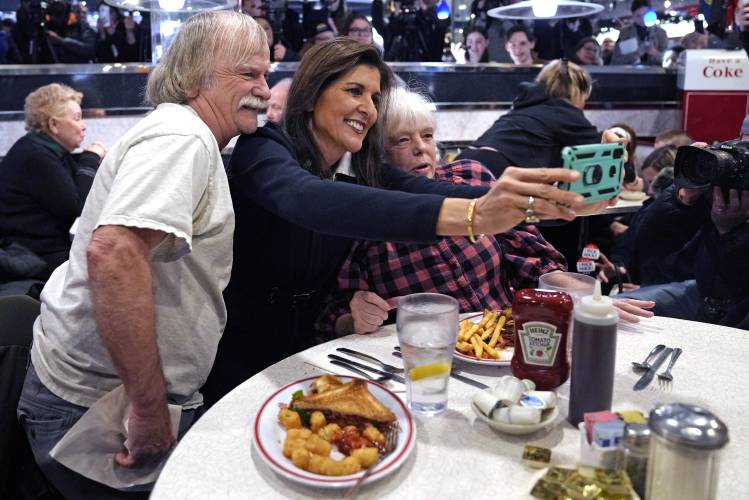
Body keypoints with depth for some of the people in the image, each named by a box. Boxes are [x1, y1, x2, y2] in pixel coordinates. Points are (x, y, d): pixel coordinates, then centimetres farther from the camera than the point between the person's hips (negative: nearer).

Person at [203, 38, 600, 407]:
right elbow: (313, 202, -39)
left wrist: (546, 202, -36)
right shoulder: (262, 150, -17)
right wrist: (471, 215, -52)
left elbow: (435, 191, -18)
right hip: (240, 359, -4)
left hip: (307, 352, 5)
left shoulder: (365, 170, 0)